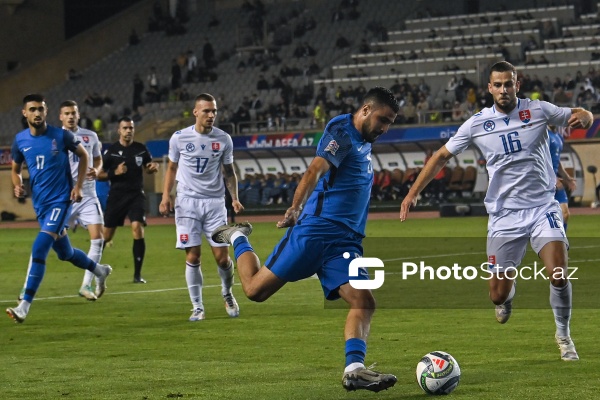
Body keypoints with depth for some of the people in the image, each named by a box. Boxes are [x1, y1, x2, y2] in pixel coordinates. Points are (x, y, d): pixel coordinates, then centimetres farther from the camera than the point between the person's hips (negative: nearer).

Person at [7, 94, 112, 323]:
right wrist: (17, 186, -7)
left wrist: (78, 186, -3)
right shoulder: (20, 140, 1)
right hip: (40, 203, 6)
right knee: (65, 253, 18)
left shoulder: (61, 136, -10)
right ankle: (99, 270, 47)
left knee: (39, 249, -19)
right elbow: (15, 169, 15)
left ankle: (24, 306, -19)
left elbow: (83, 156, 6)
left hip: (61, 199, -6)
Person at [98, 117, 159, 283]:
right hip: (117, 196, -1)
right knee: (106, 235, 5)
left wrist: (153, 167, -4)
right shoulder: (111, 150, -4)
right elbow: (99, 175, 0)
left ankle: (137, 274, -10)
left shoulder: (141, 149, 3)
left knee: (138, 229, -17)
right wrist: (115, 172, -17)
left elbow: (147, 167, 19)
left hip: (136, 195, 1)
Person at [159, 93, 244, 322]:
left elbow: (229, 171, 11)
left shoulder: (223, 139, 1)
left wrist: (234, 198, -1)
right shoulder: (179, 138, -1)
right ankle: (197, 307, 6)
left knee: (222, 257, -4)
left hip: (215, 202, 1)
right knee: (192, 256, -6)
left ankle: (227, 294, 25)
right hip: (188, 201, -1)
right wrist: (166, 195, -2)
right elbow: (172, 168, 10)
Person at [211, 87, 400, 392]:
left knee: (363, 302, -13)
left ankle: (353, 369, -19)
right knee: (255, 290, 0)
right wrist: (296, 209, -37)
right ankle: (238, 238, 27)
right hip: (315, 230, -8)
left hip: (345, 242, 8)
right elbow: (316, 169, -24)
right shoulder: (342, 130, -8)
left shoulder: (364, 143, 19)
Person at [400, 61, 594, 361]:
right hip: (504, 215, 1)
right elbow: (442, 156, 7)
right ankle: (508, 295, 41)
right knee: (498, 296, 1)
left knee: (559, 276, -19)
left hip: (542, 207, -1)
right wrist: (413, 193, 0)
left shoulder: (539, 110, -2)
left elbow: (581, 115, 8)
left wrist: (582, 117, -17)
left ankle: (563, 336, 7)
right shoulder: (477, 123, -1)